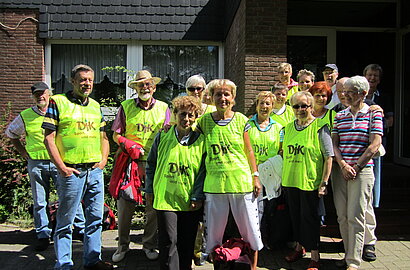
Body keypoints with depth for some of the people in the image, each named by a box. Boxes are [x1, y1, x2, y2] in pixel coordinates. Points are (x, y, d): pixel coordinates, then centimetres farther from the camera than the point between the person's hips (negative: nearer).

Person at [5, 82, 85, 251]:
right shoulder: (25, 116, 6)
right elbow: (11, 133, 21)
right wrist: (23, 152, 11)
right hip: (36, 163, 2)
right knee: (39, 202, 8)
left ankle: (80, 229, 14)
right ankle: (43, 236, 20)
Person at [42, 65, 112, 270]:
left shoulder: (95, 105, 14)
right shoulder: (58, 102, -3)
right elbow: (49, 138, -7)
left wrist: (103, 159, 6)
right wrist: (61, 167, -12)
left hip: (95, 171, 6)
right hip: (71, 172, -5)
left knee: (95, 218, 12)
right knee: (65, 221, 5)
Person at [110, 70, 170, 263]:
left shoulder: (163, 108, 9)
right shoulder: (126, 107, 5)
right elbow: (116, 134, 7)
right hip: (130, 160, -1)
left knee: (154, 205, 5)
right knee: (124, 204, 0)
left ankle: (149, 245, 22)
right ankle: (122, 245, 18)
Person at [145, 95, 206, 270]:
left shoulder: (201, 140, 0)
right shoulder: (162, 136, 2)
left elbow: (203, 171, 0)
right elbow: (151, 165, 10)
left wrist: (198, 197, -4)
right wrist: (149, 189, 8)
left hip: (190, 202, 1)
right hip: (165, 197, 0)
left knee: (187, 243, 12)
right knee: (168, 241, -2)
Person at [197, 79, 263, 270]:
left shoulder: (241, 120, 2)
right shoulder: (204, 120, 3)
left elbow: (248, 150, 6)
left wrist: (255, 176, 3)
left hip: (241, 181, 0)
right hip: (213, 182, 1)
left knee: (250, 228, 9)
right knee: (213, 232, 11)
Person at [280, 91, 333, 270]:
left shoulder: (319, 127, -9)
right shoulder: (288, 127, 9)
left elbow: (329, 156, -10)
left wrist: (324, 183, -13)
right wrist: (284, 178, 16)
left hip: (310, 181, -6)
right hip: (290, 181, 6)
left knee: (309, 217, 1)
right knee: (295, 215, 16)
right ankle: (299, 247, 35)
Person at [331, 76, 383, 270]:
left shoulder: (373, 114, 1)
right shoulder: (339, 116, 11)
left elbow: (375, 145, -7)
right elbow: (334, 143, 6)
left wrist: (355, 167, -10)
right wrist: (343, 165, -9)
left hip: (362, 170, -4)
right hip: (339, 170, 4)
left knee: (355, 217, -5)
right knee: (342, 217, 7)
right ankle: (348, 254, 21)